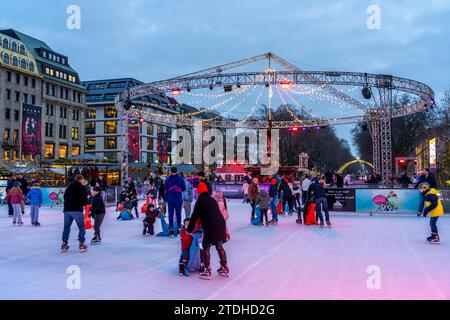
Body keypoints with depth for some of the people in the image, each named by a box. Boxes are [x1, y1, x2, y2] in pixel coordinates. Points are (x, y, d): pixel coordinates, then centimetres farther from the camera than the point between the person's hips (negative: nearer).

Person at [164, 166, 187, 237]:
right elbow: (184, 188, -1)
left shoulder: (168, 179, -4)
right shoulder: (180, 178, -4)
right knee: (178, 214, 10)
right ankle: (179, 229, 9)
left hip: (170, 199, 0)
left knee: (170, 214, 5)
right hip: (178, 199, 0)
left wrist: (166, 198, 10)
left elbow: (165, 189, -2)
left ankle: (171, 231, 5)